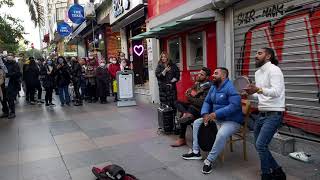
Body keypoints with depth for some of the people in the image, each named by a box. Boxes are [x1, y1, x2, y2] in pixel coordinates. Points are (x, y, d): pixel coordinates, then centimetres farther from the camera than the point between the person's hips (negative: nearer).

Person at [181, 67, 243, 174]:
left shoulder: (230, 87, -20)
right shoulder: (213, 87, 8)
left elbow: (235, 105, -30)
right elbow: (207, 102, 10)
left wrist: (215, 114, -30)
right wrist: (205, 114, -11)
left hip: (231, 121, -9)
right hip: (216, 119, 9)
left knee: (222, 134, -37)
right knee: (197, 123, 8)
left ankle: (209, 161, -20)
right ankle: (196, 152, 11)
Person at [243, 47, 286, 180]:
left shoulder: (273, 70, -13)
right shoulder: (258, 72, 14)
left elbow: (276, 91, -27)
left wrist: (258, 89, -42)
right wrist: (250, 92, 3)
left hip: (274, 114, -9)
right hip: (262, 114, 9)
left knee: (260, 145, -16)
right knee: (259, 145, 12)